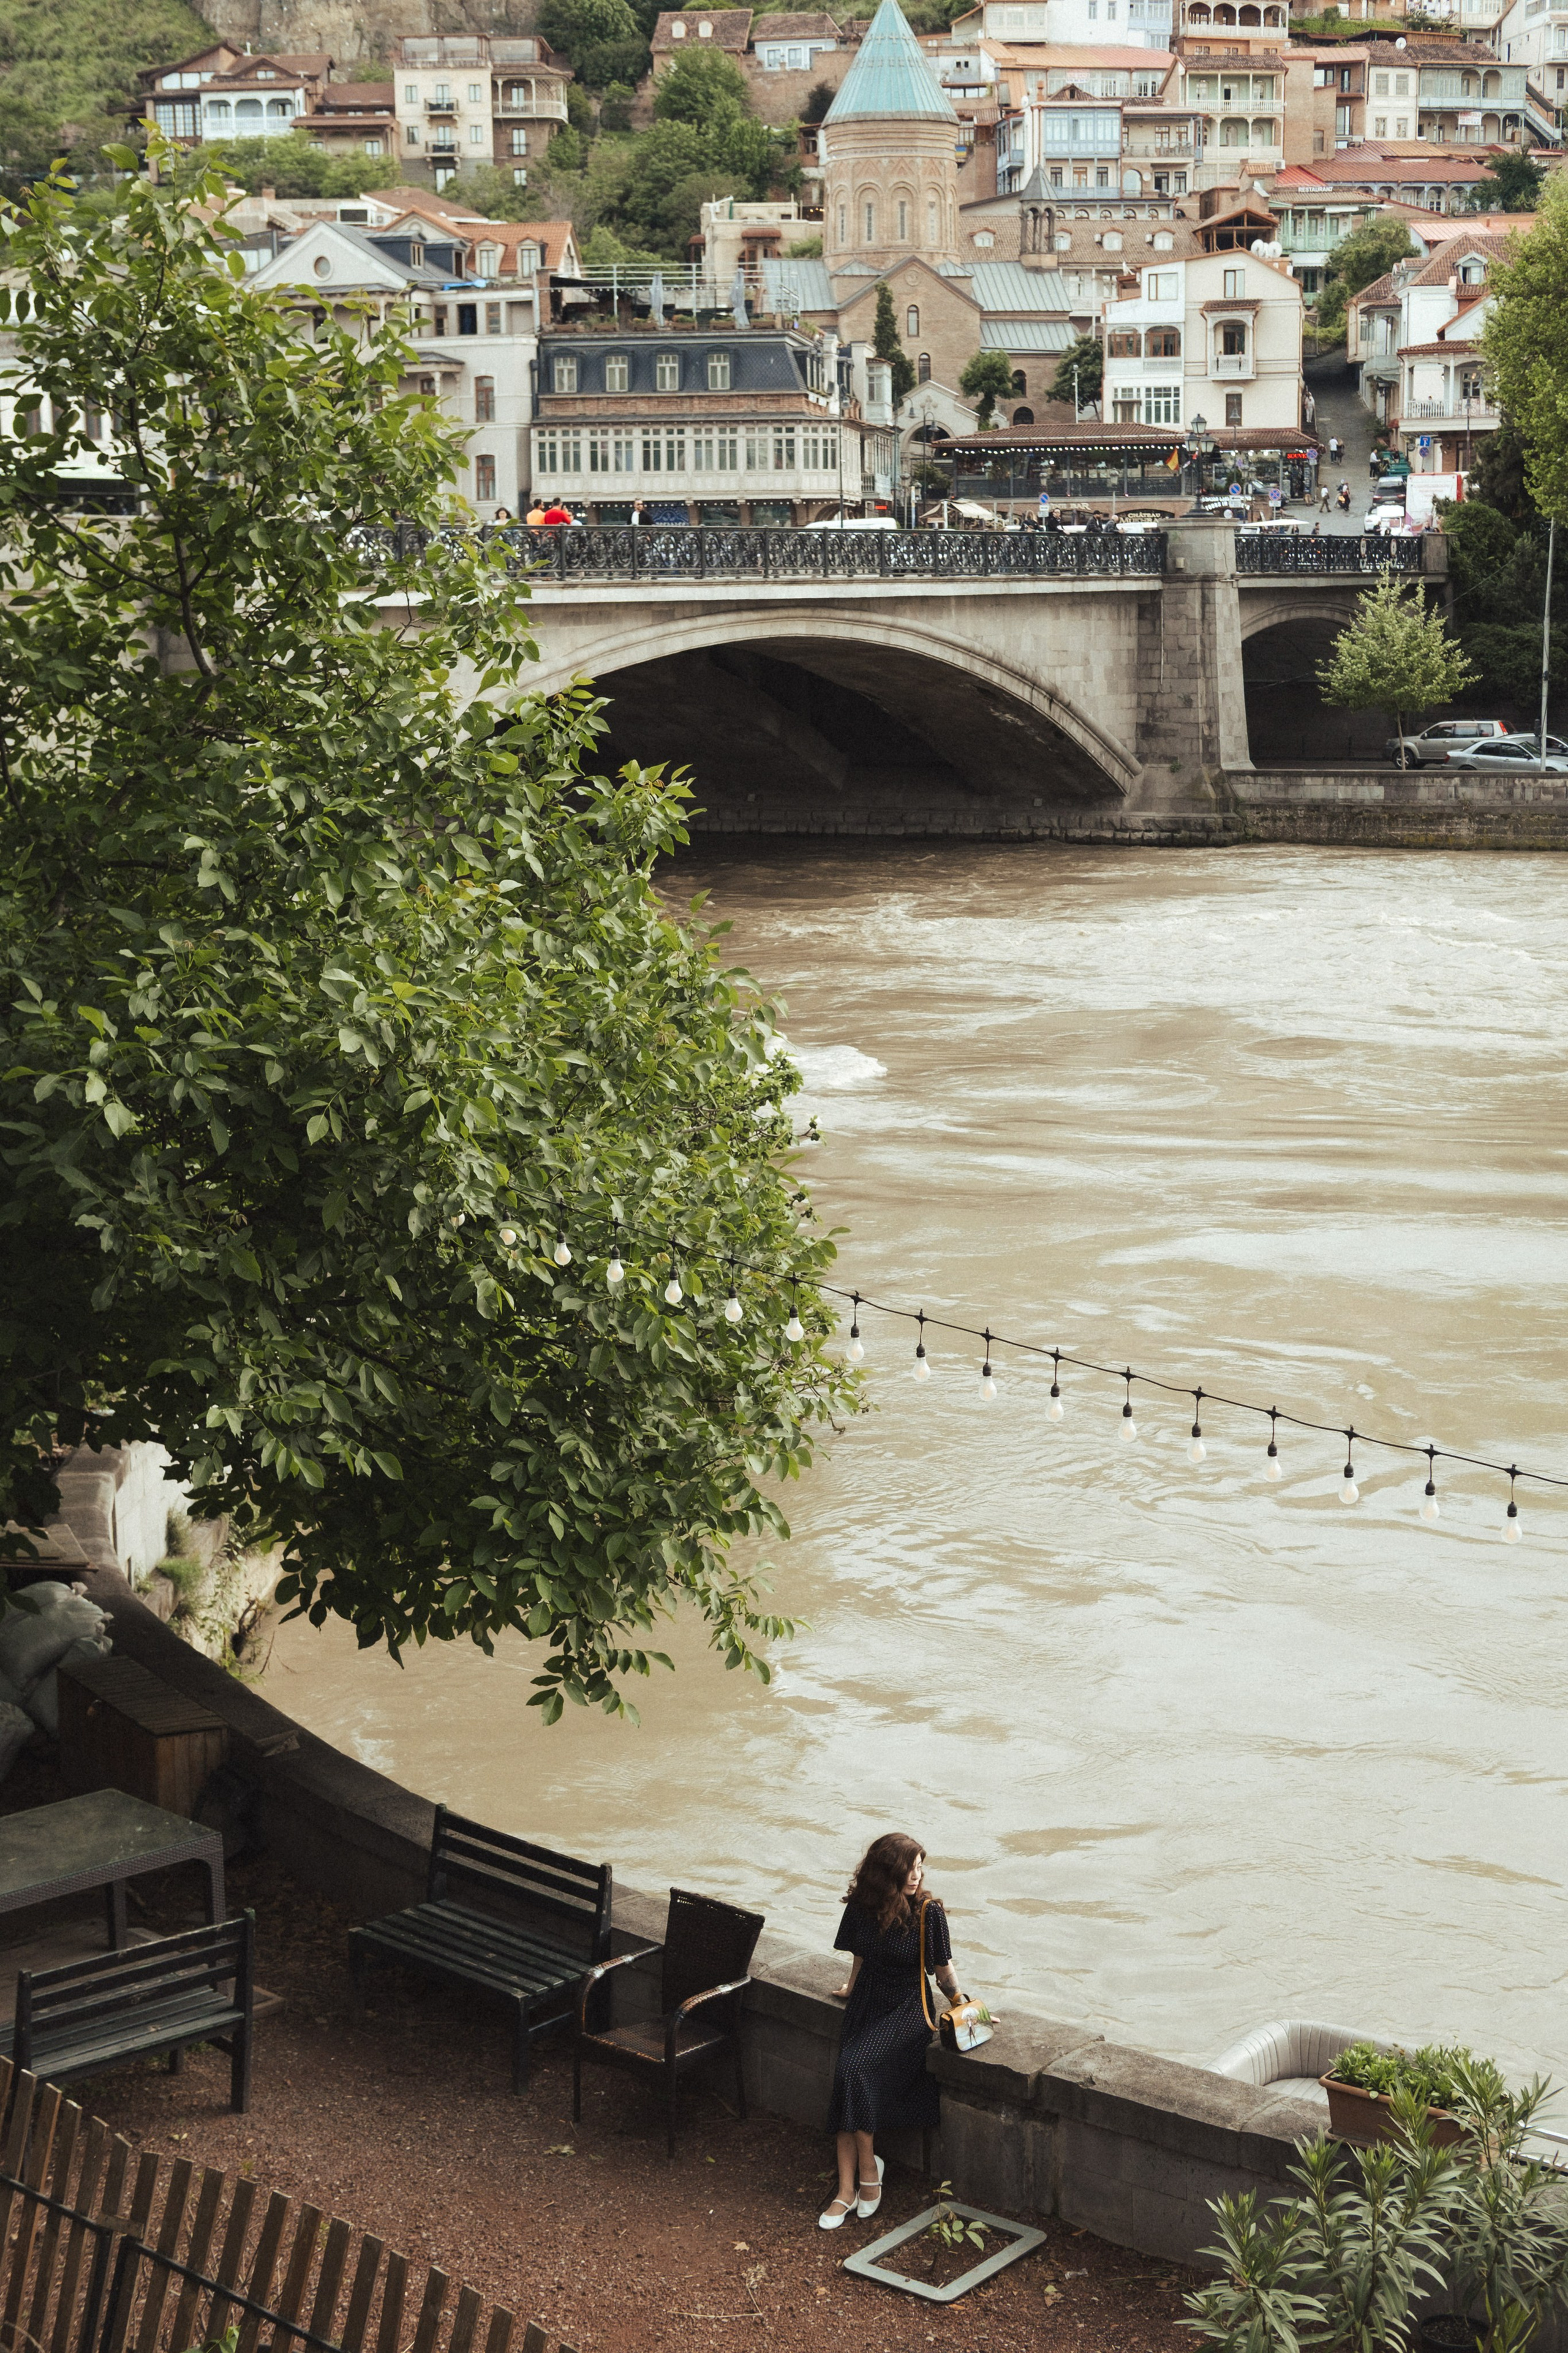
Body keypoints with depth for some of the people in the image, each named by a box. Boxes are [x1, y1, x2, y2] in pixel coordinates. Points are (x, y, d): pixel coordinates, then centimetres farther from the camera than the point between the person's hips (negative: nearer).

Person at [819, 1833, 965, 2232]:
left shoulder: (928, 1912, -9)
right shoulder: (861, 1907, 1)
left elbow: (943, 1971, -1)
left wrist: (962, 2005, -9)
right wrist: (850, 1988, 16)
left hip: (908, 2009, -4)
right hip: (867, 2005, 4)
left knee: (855, 2069, -26)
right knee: (849, 2077, -19)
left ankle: (868, 2169, -10)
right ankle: (847, 2189, -18)